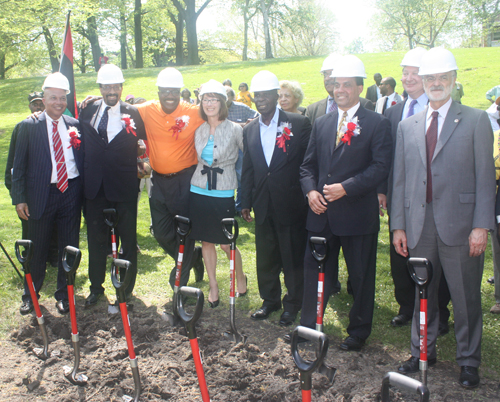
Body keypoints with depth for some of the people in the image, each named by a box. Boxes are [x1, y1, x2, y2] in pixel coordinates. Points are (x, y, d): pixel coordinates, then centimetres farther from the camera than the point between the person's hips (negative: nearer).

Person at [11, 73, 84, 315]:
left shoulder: (74, 125, 5)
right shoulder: (29, 126, -1)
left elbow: (83, 160, 8)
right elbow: (19, 165, 0)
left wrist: (83, 192, -1)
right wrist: (19, 198, -5)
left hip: (71, 192, 2)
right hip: (41, 194, -2)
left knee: (69, 247, 9)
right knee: (37, 249, 9)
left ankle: (64, 295, 26)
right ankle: (31, 294, 28)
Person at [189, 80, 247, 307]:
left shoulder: (235, 130, -5)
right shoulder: (198, 130, 6)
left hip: (223, 194, -4)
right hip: (199, 191, 4)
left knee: (226, 243, 1)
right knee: (206, 241, 9)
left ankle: (240, 277, 27)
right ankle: (213, 286, 23)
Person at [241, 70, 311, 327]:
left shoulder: (299, 124, -5)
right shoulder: (250, 130, 10)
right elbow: (247, 170, 13)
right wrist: (245, 202, 12)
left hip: (291, 204, -4)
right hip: (264, 206, 4)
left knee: (293, 257, 6)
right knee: (265, 257, 14)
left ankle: (292, 304, 22)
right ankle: (270, 300, 31)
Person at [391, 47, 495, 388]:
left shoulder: (476, 121, 2)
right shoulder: (407, 127, 12)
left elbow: (485, 176, -3)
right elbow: (400, 180, 11)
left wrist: (482, 225, -10)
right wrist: (398, 225, 6)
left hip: (460, 224, -3)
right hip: (419, 225, 3)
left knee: (466, 296, 6)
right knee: (422, 293, 13)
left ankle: (469, 361, 22)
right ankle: (422, 353, 29)